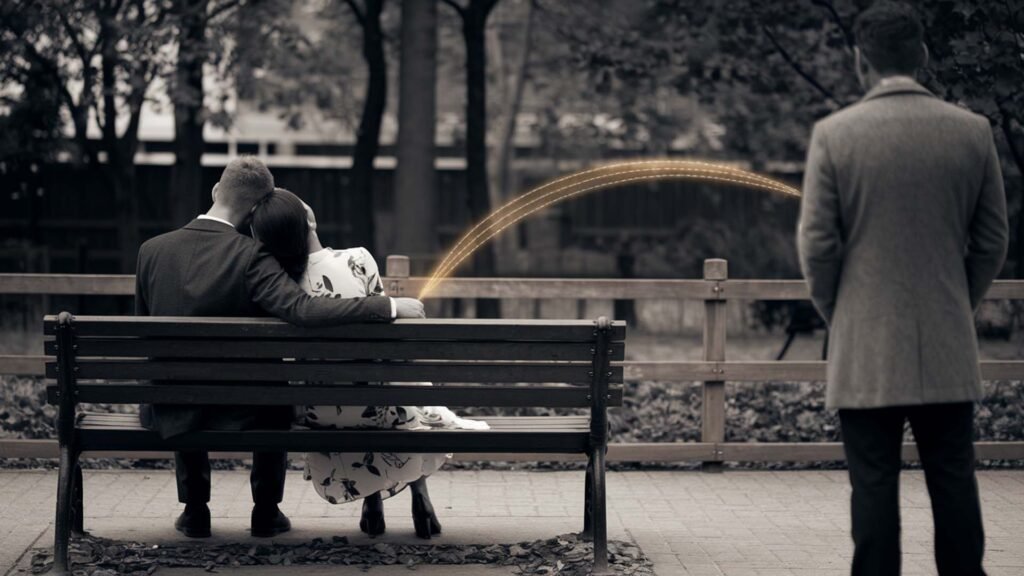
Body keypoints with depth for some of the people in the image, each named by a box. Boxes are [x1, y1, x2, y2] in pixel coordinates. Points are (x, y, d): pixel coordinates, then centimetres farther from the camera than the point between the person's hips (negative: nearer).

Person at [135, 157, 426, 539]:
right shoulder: (250, 257, -21)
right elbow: (304, 311, -32)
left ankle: (195, 511, 37)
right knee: (276, 400, 33)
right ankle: (266, 512, 33)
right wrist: (391, 307, -26)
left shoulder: (152, 250, -9)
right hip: (240, 413, -2)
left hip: (171, 413, 2)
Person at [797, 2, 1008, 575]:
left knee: (874, 484, 2)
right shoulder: (973, 131, 0)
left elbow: (817, 243, -6)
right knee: (954, 479, 8)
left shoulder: (834, 134, -7)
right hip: (949, 350, 2)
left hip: (866, 351, -2)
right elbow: (992, 240, 5)